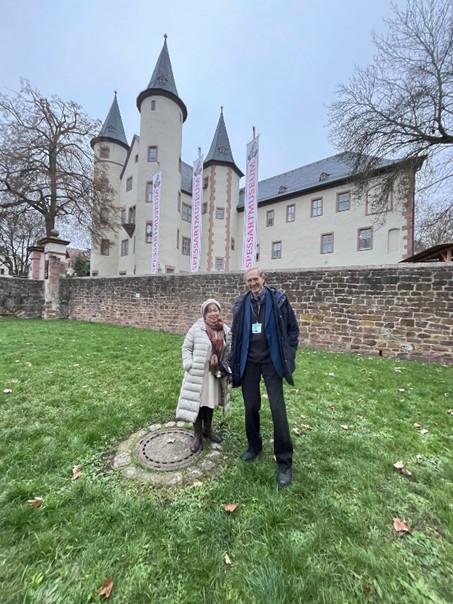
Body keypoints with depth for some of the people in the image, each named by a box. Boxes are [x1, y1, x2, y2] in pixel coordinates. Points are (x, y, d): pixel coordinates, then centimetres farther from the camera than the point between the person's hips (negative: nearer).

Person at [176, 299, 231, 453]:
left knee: (210, 402, 19)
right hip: (198, 373, -3)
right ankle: (197, 435, 27)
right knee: (198, 403, 5)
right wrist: (189, 365, -13)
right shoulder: (196, 328, -13)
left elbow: (228, 352, 8)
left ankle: (207, 429, 43)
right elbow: (186, 347, -5)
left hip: (216, 373, 4)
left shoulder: (226, 331, -2)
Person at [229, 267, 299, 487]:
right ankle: (254, 446, 39)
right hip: (249, 362, 3)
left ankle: (285, 462, 20)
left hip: (271, 361, -2)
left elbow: (292, 328, 0)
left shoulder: (278, 300, -7)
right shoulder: (241, 304, 1)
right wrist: (234, 360, 7)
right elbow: (236, 335, 9)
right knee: (251, 407, 14)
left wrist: (288, 356, -4)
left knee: (278, 409, 1)